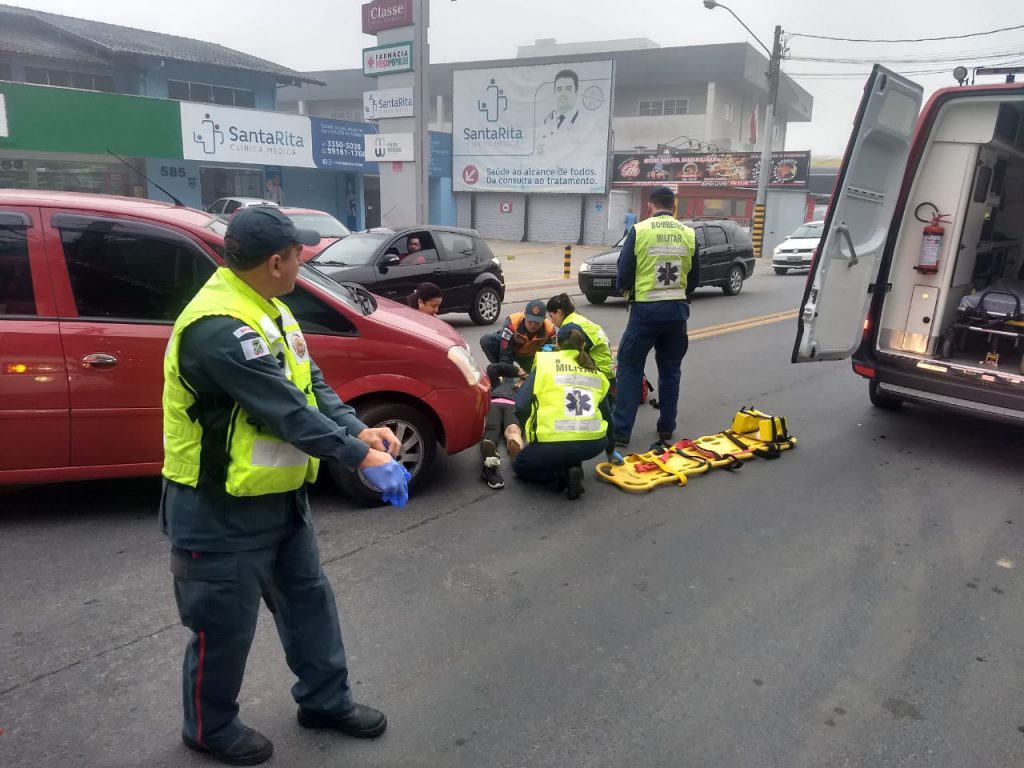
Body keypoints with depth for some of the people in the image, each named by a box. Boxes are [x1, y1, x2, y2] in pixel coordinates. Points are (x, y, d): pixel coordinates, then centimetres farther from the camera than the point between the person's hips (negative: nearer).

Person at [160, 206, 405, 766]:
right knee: (226, 626, 11)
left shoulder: (269, 310, 5)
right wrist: (361, 459, -24)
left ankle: (326, 700, 40)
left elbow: (312, 385, 5)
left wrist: (359, 431, -10)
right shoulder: (219, 328, -28)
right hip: (220, 511, -9)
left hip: (281, 496, 10)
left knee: (309, 600, 20)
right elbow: (289, 412, -30)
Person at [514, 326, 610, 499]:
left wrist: (531, 434, 21)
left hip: (554, 443, -5)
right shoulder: (596, 372, 16)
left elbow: (521, 406, 2)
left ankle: (563, 476, -1)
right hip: (594, 443, 5)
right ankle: (573, 466, 10)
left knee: (521, 465, 25)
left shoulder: (544, 363, 6)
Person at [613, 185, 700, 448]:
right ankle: (666, 427, 23)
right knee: (670, 370, 16)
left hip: (646, 309, -3)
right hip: (677, 309, 3)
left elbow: (624, 274, -5)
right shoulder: (688, 234, 2)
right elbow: (694, 278, 9)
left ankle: (621, 430, 2)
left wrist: (626, 289, 17)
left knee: (629, 368, 5)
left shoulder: (639, 231, -7)